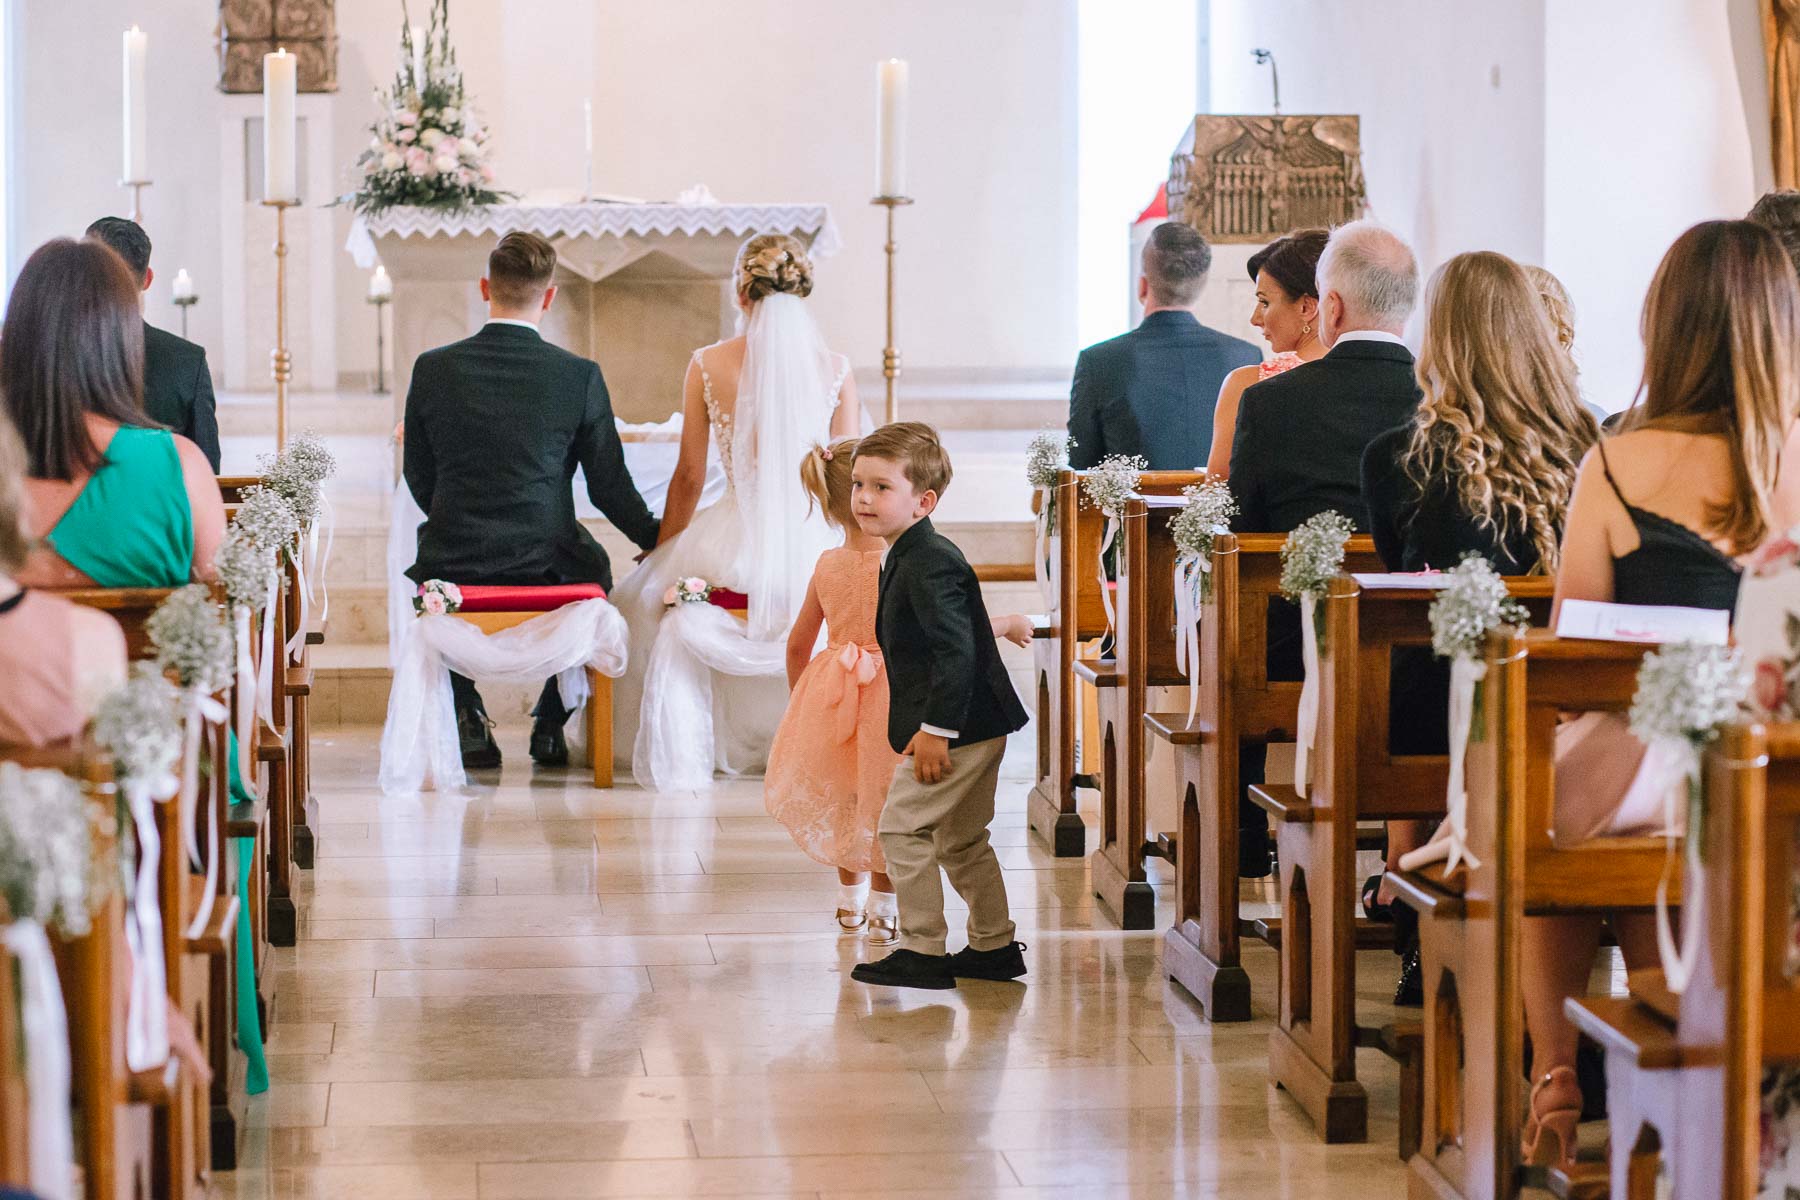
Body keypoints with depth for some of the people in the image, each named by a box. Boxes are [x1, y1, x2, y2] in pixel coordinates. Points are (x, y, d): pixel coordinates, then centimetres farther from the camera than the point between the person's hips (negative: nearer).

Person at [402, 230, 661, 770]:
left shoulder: (432, 368, -5)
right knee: (595, 568, 34)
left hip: (453, 562, 1)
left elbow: (419, 479, 5)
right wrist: (656, 539, 18)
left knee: (420, 572, 36)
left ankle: (468, 721, 25)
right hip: (546, 565, 0)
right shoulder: (580, 376, -9)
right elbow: (609, 486, -1)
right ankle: (551, 724, 29)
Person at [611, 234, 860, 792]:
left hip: (735, 542, 0)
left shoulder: (708, 365, -4)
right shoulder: (835, 368, -3)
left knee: (651, 596, 28)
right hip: (811, 545, 1)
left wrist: (661, 553, 18)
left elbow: (689, 480, 3)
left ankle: (677, 747, 28)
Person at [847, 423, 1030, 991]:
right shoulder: (910, 558, 13)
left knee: (902, 827, -5)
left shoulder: (930, 565, -19)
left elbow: (956, 651, -26)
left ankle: (921, 952, 0)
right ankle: (995, 947, 27)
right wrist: (925, 728, 20)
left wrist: (936, 730, -27)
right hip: (977, 728, 11)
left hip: (959, 728, -11)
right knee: (961, 840, 18)